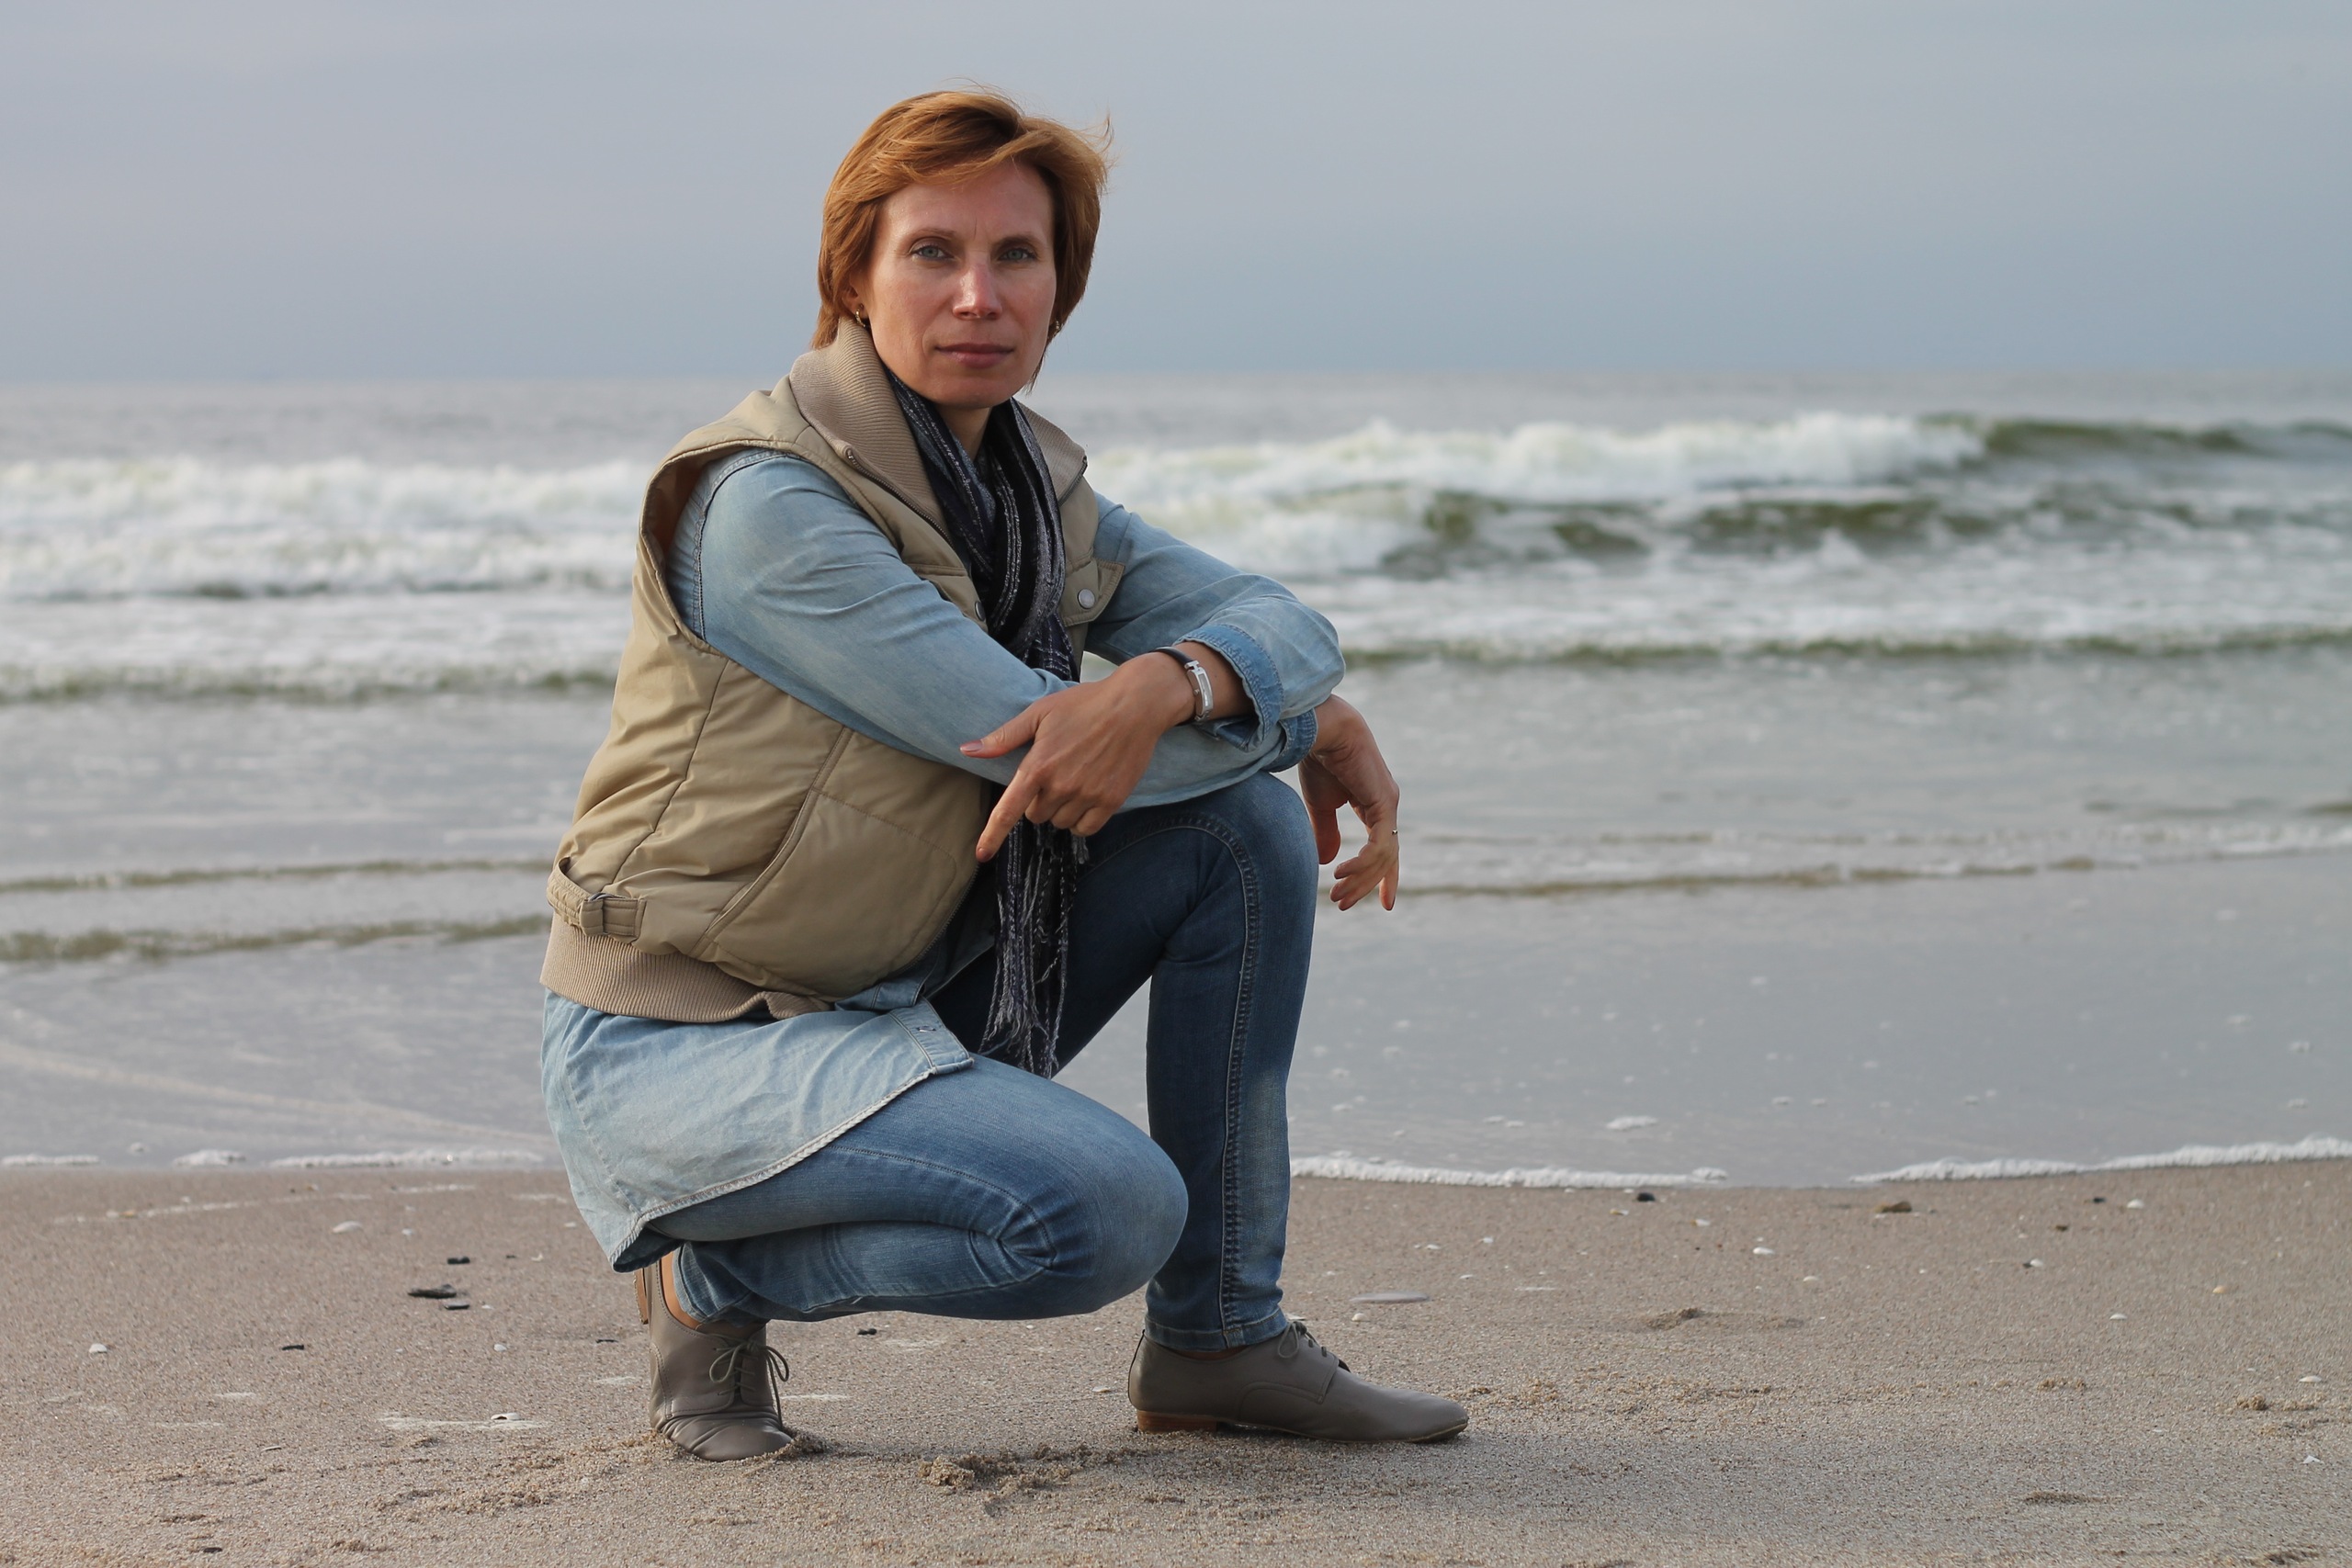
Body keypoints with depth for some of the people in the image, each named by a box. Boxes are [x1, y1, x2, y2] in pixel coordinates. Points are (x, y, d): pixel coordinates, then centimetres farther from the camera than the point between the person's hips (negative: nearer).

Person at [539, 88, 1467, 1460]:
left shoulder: (1031, 486, 6)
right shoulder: (767, 506, -20)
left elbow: (1279, 622, -2)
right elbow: (1028, 739, -22)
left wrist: (1166, 683, -26)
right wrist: (1311, 720, -9)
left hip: (902, 1001, 8)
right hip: (680, 1046, -8)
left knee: (1243, 826, -2)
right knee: (1111, 1204, -29)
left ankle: (1220, 1339, 5)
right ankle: (714, 1272, -3)